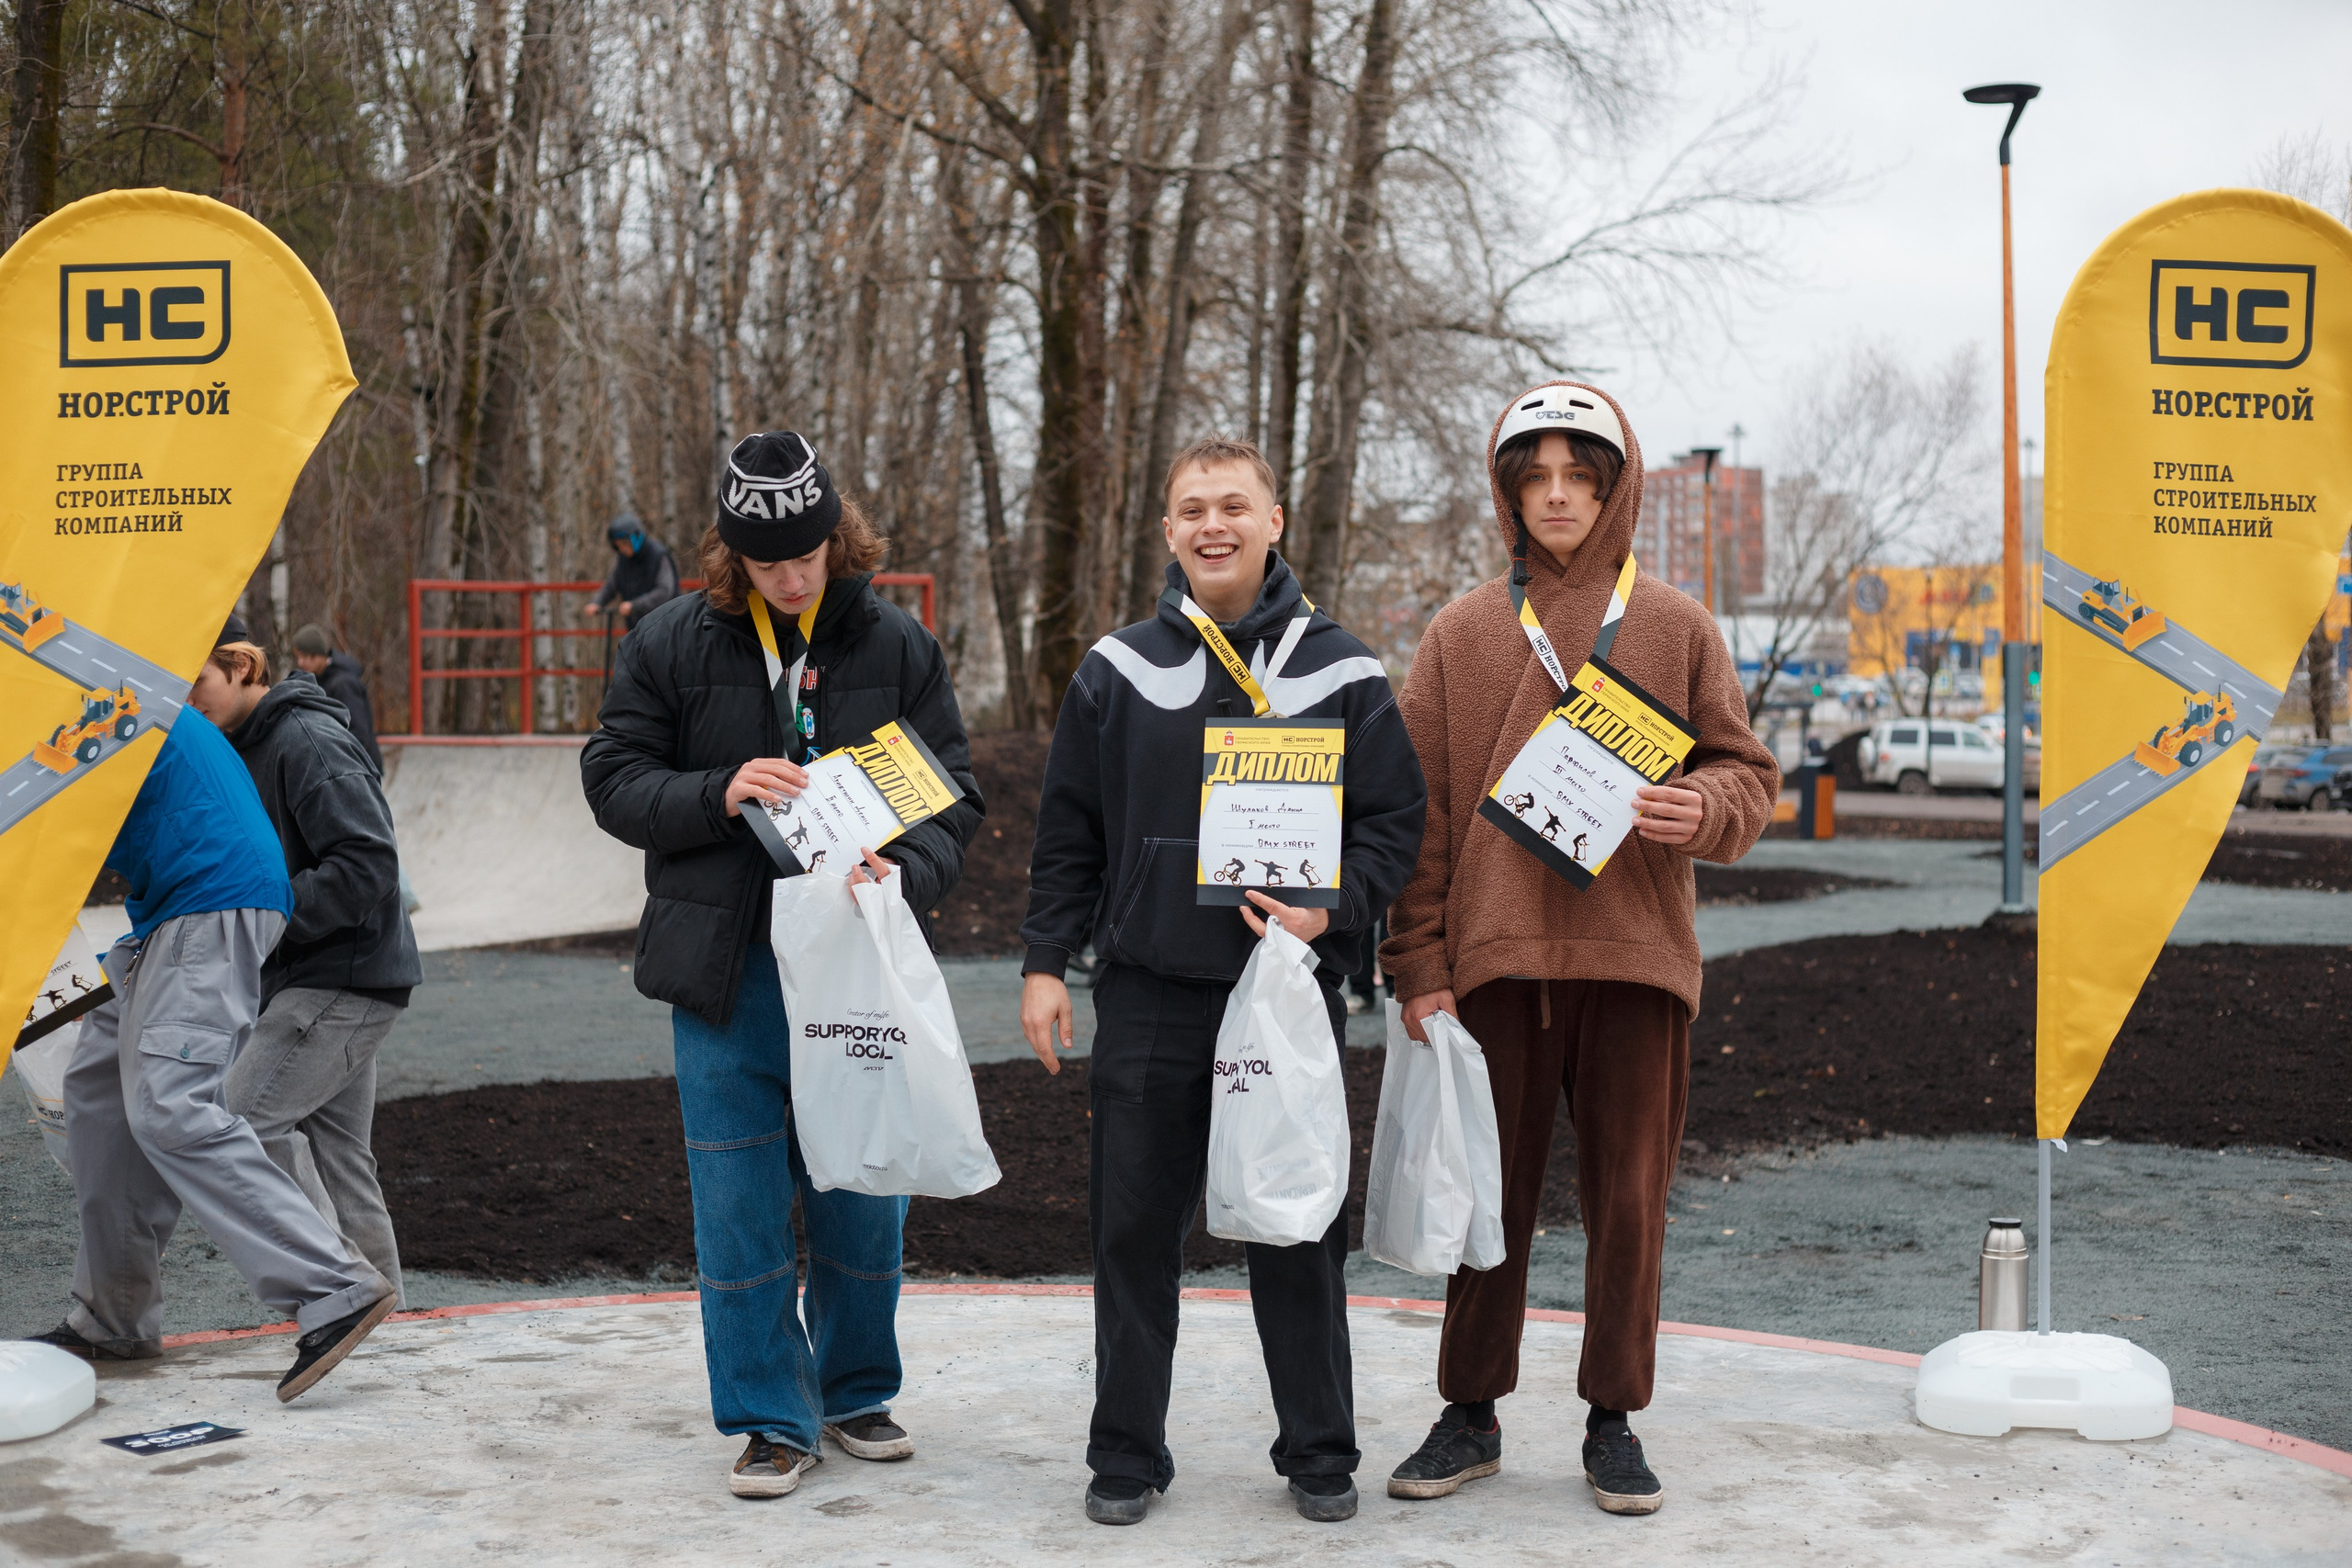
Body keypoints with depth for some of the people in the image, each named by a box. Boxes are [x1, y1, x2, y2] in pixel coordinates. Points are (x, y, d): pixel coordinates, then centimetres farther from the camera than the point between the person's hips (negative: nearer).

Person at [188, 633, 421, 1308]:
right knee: (337, 1157, 12)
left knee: (241, 1116, -15)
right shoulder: (248, 750, 16)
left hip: (345, 982, -10)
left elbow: (367, 865, -23)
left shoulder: (309, 742, -15)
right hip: (318, 980, 10)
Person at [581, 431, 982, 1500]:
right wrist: (719, 794, -17)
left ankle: (857, 1391, 29)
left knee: (863, 1198, 10)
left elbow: (955, 794, 3)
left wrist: (905, 872, -18)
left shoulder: (896, 644, 1)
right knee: (740, 1210, 3)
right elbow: (613, 780, 1)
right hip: (726, 971, -1)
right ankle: (771, 1418, 16)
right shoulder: (672, 644, 0)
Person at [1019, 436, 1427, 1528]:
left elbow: (1394, 821, 3)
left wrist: (1333, 912, -12)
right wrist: (1045, 960, 4)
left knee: (1298, 1232, 6)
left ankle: (1319, 1451, 21)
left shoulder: (1341, 672, 2)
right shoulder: (1117, 671, 6)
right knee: (1135, 1230, 6)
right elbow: (1068, 833, 9)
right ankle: (1127, 1453, 19)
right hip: (1147, 997, 1)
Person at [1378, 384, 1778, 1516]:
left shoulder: (1676, 627, 7)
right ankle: (1471, 1417, 20)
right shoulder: (1460, 634, 7)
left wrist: (1703, 810, -16)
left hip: (1635, 955, 0)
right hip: (1497, 956, 0)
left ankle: (1614, 1422, 18)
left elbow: (1748, 773, 8)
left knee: (1628, 1199, 5)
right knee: (1489, 1194, 7)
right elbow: (1420, 808, 4)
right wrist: (1419, 964, -3)